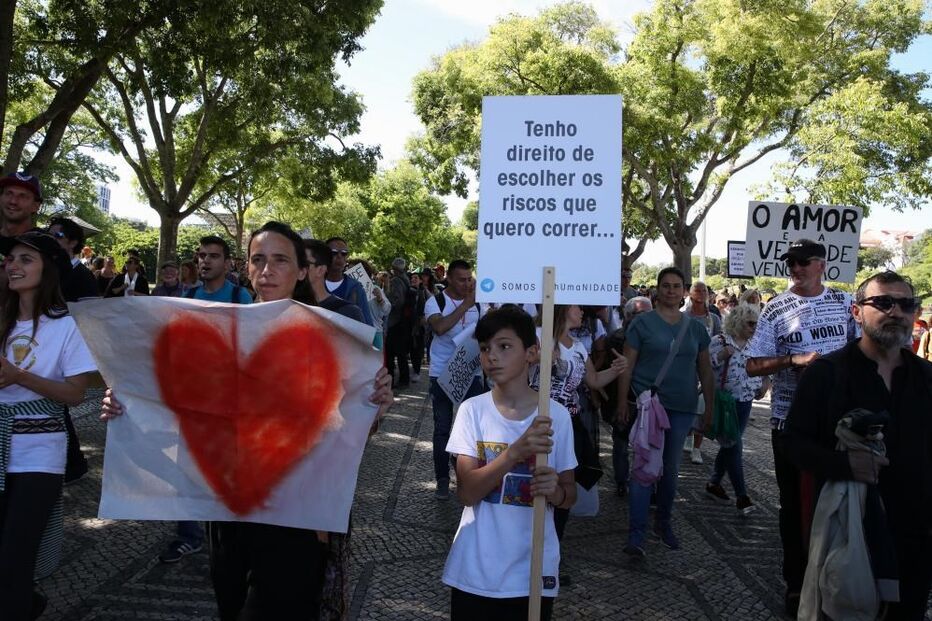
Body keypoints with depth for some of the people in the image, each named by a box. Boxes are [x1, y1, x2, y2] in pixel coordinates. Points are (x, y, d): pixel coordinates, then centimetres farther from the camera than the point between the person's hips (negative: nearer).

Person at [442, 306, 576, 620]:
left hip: (533, 573, 0)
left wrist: (555, 490, -21)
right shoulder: (472, 410, -7)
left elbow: (570, 494, 3)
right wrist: (515, 451, -29)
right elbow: (466, 491, -15)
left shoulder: (557, 415, -6)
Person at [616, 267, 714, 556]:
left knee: (671, 469, 15)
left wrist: (709, 406, 11)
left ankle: (664, 522, 32)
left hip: (682, 409, 4)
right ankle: (637, 534, -5)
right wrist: (622, 403, -9)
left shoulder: (695, 328, 9)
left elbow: (705, 370, 14)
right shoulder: (643, 323, -2)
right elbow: (627, 365, -4)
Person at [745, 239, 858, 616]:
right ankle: (796, 583, 22)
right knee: (795, 503, 8)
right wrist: (793, 360, -20)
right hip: (790, 422, -2)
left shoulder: (845, 303, 3)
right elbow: (753, 366, -6)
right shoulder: (776, 309, -3)